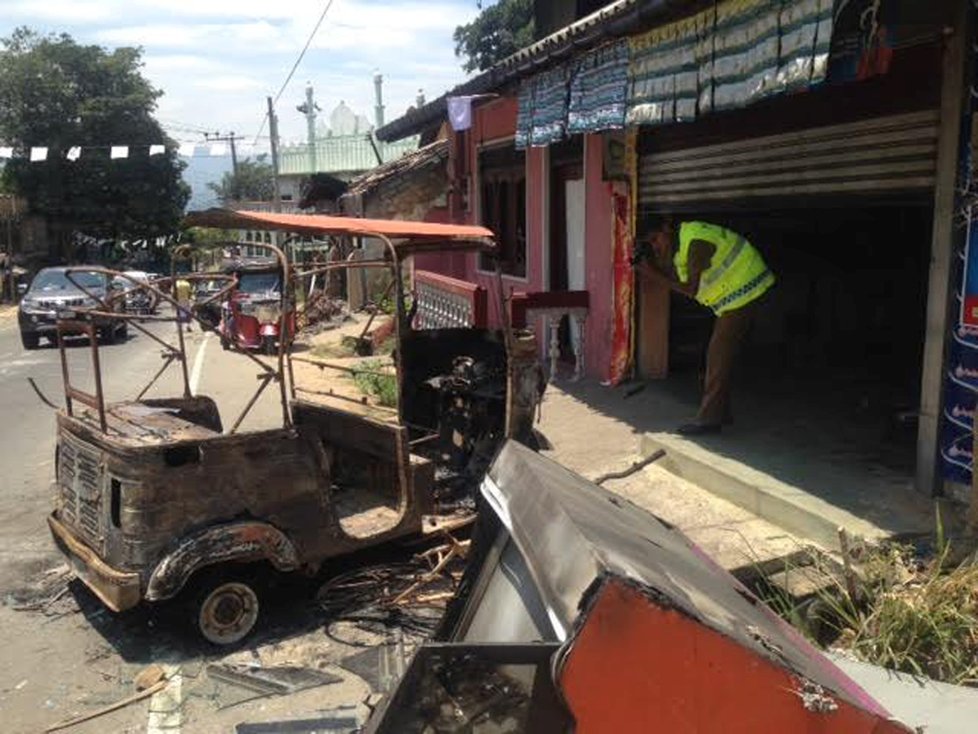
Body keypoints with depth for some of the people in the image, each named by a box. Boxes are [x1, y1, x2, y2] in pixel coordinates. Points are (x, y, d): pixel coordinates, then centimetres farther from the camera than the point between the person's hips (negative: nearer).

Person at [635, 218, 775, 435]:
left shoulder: (696, 243, -24)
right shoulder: (681, 242, 8)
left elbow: (691, 289, -25)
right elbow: (675, 276, 3)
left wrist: (655, 276, -24)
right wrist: (653, 265, -10)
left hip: (744, 290, -10)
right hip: (736, 294, 10)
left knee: (719, 354, -12)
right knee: (718, 354, 12)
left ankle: (709, 418, -11)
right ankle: (721, 412, 20)